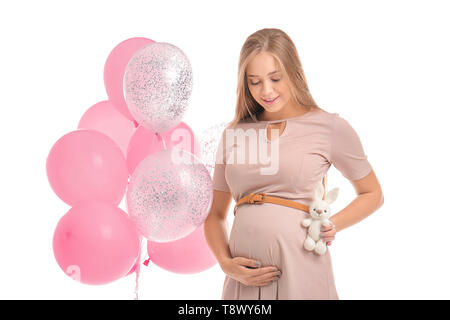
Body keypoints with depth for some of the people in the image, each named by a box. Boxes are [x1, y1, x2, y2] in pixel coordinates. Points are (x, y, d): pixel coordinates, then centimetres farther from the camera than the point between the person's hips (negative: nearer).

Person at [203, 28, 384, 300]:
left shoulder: (330, 127, -1)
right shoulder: (234, 133, 7)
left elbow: (372, 194, 11)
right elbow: (215, 213, 13)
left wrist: (334, 225, -6)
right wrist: (226, 263, -3)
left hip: (301, 276, -3)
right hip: (244, 280, 3)